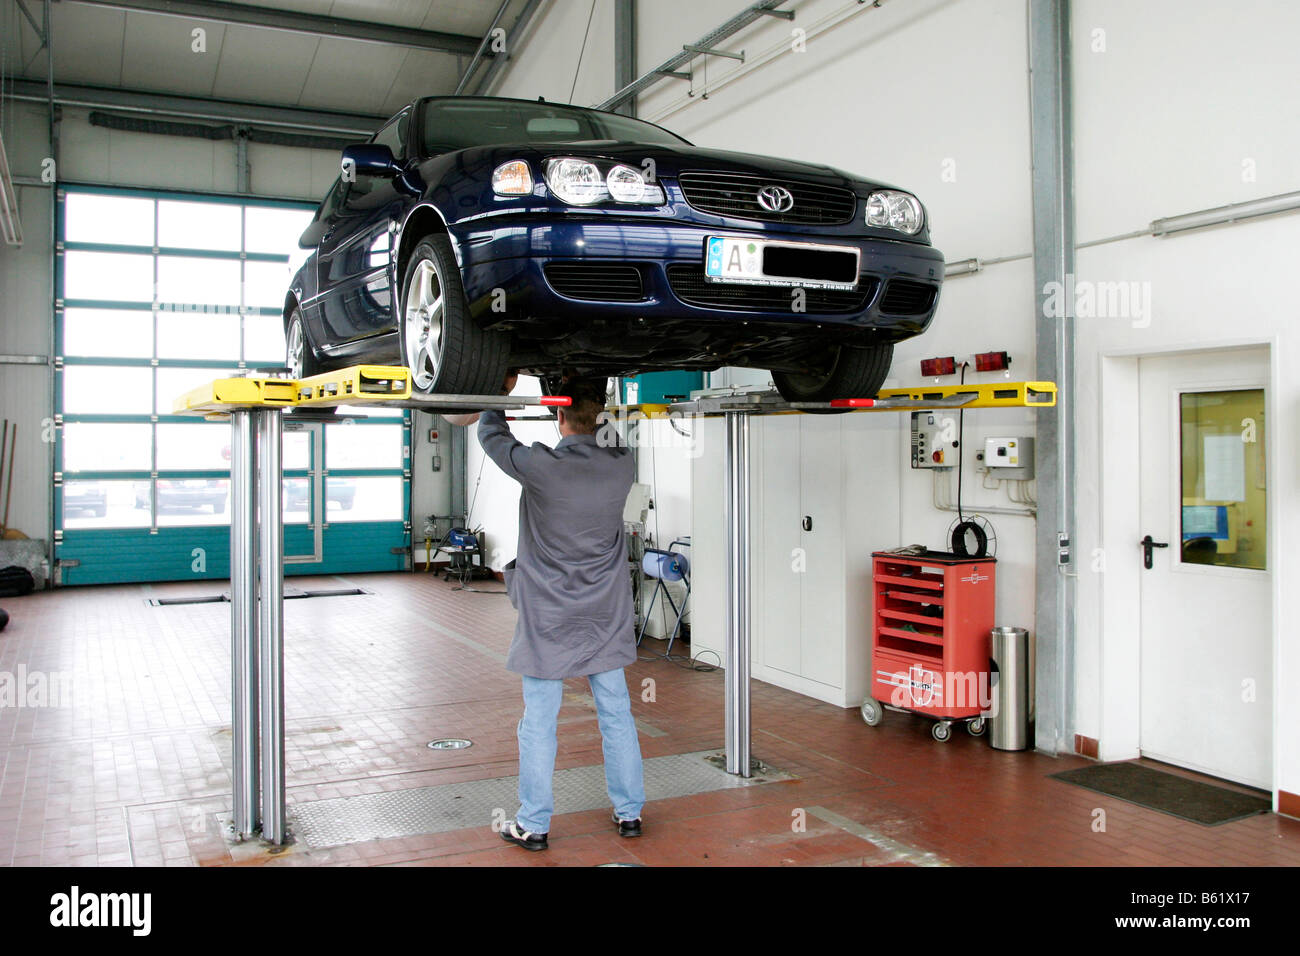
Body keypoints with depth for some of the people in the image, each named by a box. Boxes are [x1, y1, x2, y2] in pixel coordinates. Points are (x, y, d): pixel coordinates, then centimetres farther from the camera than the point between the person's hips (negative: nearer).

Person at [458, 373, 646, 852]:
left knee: (539, 725, 6)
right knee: (616, 716, 13)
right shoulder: (622, 465, -8)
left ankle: (533, 825, 16)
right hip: (605, 617, 4)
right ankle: (629, 812, 24)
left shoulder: (541, 465, -19)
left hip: (548, 619, -4)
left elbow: (491, 435, 0)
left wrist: (501, 391, 16)